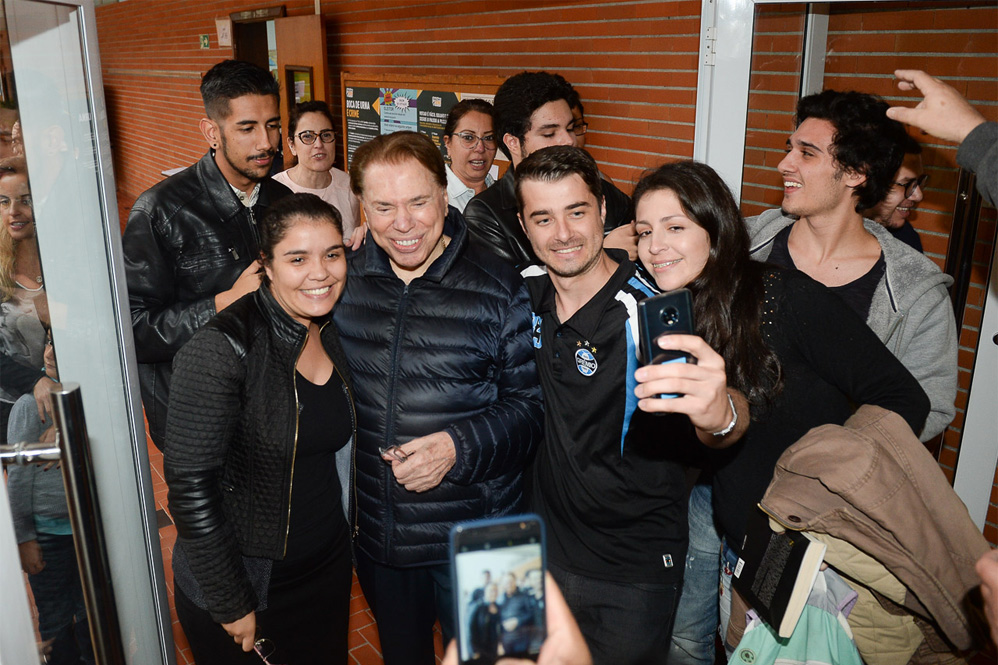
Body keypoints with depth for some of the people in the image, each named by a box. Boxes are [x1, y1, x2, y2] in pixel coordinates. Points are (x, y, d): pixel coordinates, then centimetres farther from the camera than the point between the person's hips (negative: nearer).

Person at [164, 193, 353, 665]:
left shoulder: (334, 334, -2)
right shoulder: (222, 350, -23)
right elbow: (190, 486, -22)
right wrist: (231, 605, -17)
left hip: (329, 572, 6)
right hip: (238, 586, -5)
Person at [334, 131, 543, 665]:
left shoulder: (499, 289, -13)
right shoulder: (343, 281, -2)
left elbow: (531, 404, -10)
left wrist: (460, 446, -26)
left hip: (473, 540, -3)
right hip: (375, 536, 4)